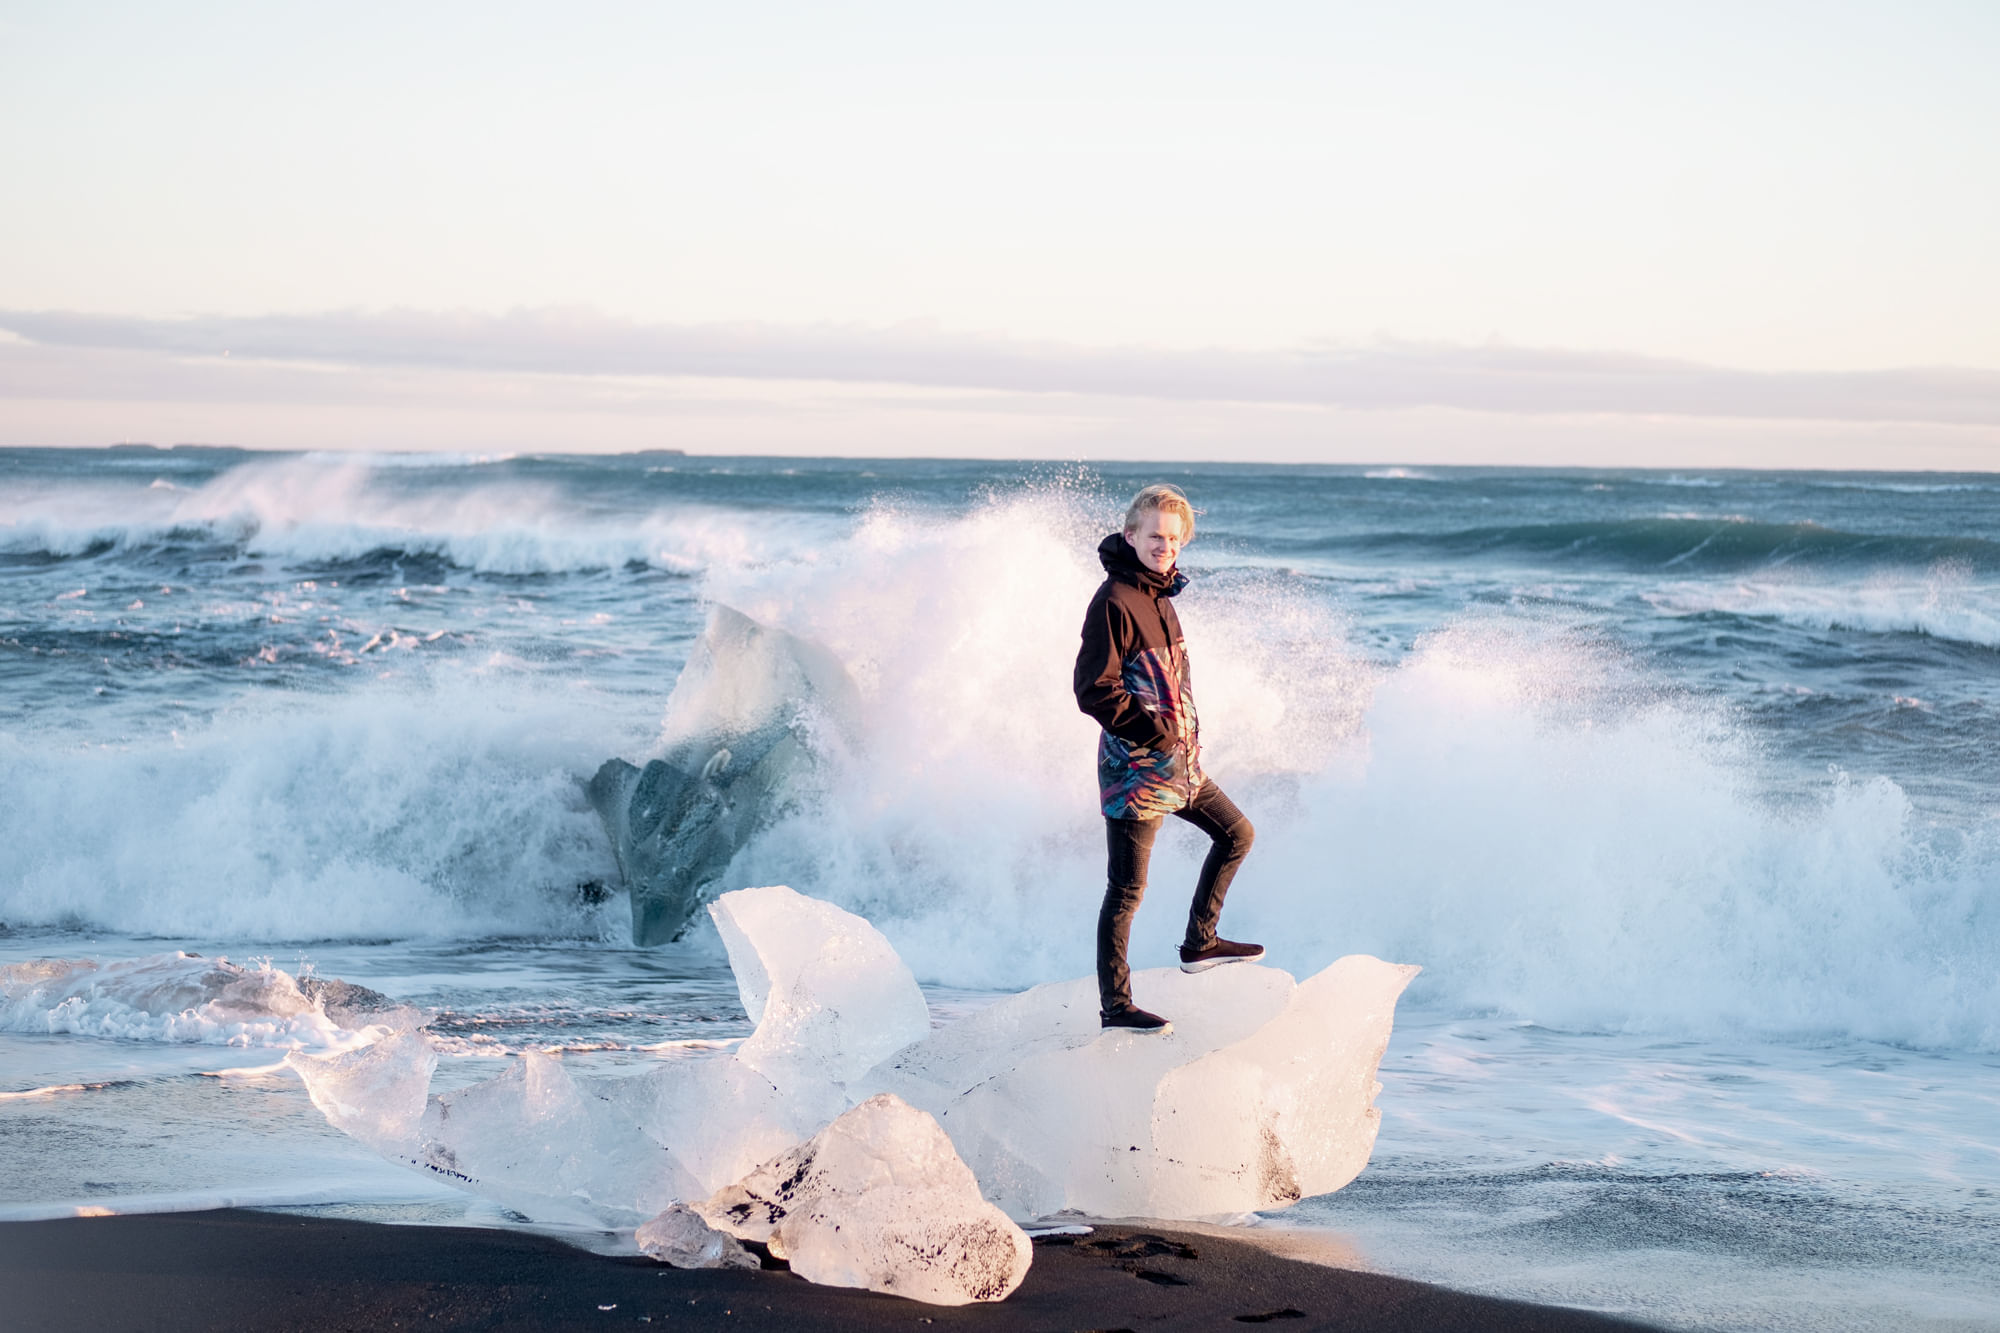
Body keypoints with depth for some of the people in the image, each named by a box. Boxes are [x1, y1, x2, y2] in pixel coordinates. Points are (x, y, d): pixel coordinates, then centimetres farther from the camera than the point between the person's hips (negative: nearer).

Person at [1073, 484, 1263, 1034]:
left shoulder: (1159, 595, 11)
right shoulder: (1114, 602, -17)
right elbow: (1094, 690, -21)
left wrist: (1186, 737, 14)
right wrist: (1153, 735, -19)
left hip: (1179, 762, 9)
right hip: (1134, 767, -9)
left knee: (1237, 833, 20)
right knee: (1127, 890, -4)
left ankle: (1199, 942, 31)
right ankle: (1115, 1006, 2)